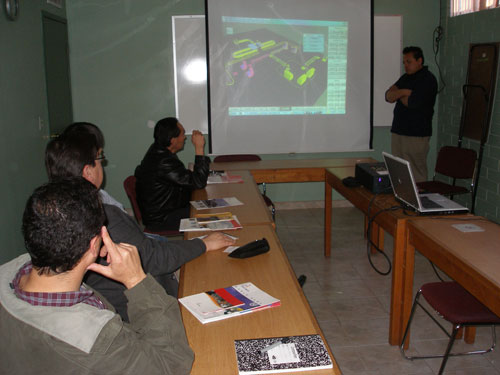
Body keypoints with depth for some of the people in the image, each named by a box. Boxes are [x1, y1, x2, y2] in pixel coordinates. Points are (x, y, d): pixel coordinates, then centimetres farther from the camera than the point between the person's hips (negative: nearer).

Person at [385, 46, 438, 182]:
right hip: (398, 132, 8)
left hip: (416, 136, -8)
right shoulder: (405, 78, 19)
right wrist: (404, 92, -9)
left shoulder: (428, 79, -7)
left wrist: (398, 95, 1)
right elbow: (388, 96, 9)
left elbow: (413, 102, -18)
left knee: (416, 175, -6)